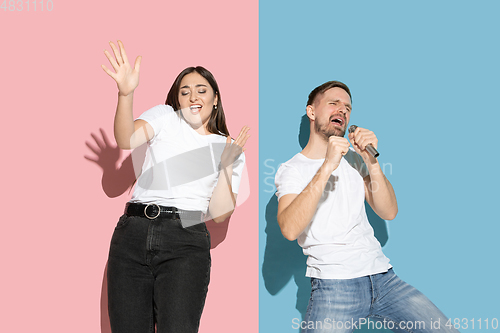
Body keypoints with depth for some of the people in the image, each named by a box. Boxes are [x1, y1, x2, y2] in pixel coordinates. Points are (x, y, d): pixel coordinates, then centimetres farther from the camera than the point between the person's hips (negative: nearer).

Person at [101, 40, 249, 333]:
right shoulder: (165, 117, 15)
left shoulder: (229, 148, 16)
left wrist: (227, 167, -5)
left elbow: (219, 214, 7)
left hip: (186, 241, -1)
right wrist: (126, 93, -23)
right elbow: (127, 140, -8)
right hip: (133, 232, 1)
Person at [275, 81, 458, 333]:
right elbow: (290, 229, -18)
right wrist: (326, 168, -23)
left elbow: (388, 212, 5)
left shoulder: (353, 159, 16)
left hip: (383, 276, 4)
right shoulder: (291, 170, 1)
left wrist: (371, 161, -8)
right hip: (334, 283, -4)